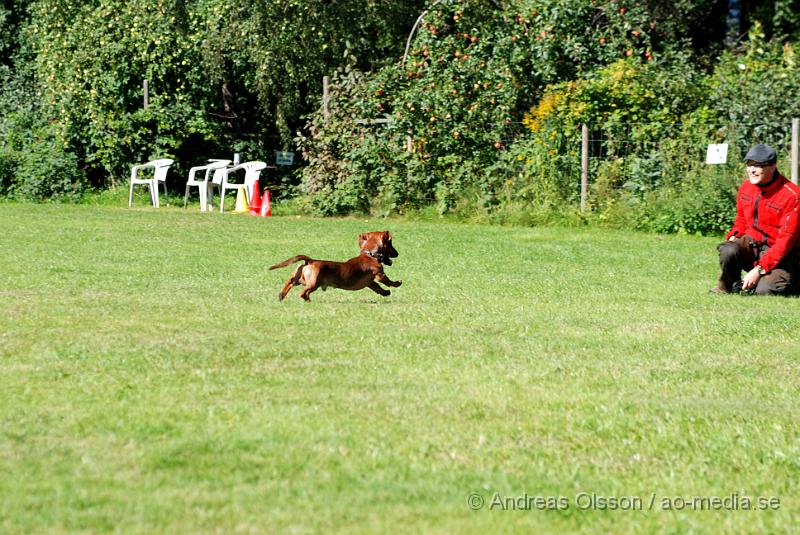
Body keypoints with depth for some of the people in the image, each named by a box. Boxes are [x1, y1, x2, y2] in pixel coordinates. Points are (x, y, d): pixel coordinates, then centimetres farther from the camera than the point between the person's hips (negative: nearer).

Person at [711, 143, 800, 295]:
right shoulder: (746, 187, 3)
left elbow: (786, 240, -21)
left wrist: (759, 270, -26)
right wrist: (734, 236, -2)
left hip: (782, 254, -4)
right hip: (751, 243, 4)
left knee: (765, 290, -28)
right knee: (728, 251, -29)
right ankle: (726, 287, 0)